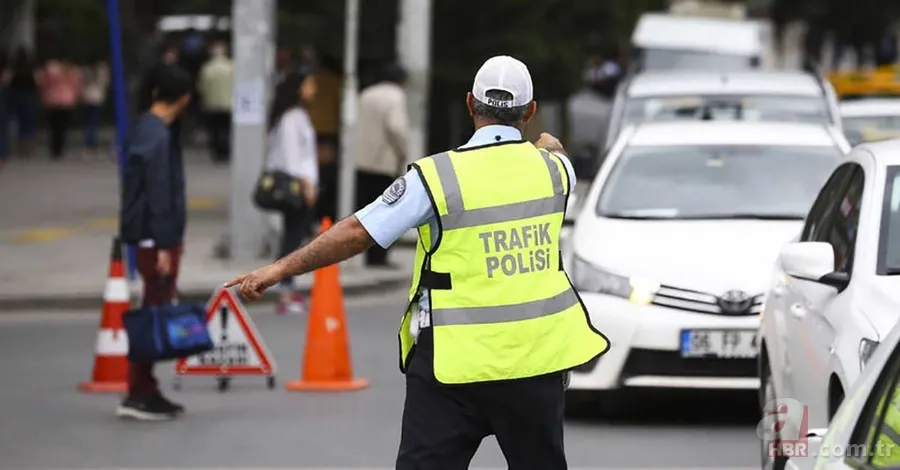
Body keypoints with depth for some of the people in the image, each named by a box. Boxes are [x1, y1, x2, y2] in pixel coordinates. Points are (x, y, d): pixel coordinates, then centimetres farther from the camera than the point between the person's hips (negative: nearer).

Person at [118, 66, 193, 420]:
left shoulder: (145, 129, 12)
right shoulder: (159, 138, -18)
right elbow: (160, 195, -21)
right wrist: (163, 245, -21)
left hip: (150, 237, 10)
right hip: (157, 238, -10)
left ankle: (146, 391, 17)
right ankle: (138, 395, -5)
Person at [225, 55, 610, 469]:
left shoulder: (437, 176, -11)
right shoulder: (553, 168, 2)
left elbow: (357, 233, -11)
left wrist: (279, 269, -3)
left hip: (457, 363, -4)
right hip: (536, 356, 4)